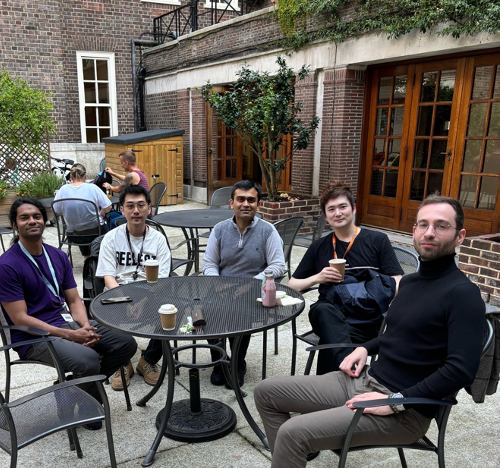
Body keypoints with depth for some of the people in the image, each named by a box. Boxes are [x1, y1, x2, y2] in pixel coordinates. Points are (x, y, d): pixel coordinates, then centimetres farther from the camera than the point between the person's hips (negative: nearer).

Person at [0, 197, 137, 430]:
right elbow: (20, 318, -15)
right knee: (88, 359, -30)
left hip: (68, 323, 7)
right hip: (35, 338, -7)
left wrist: (85, 326, -12)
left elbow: (74, 300, 9)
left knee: (126, 343, -7)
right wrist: (69, 335, -20)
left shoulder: (58, 256, 9)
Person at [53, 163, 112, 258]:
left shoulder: (63, 189, -9)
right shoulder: (92, 188, -13)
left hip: (73, 236, 2)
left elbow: (56, 211, -1)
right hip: (95, 233, -2)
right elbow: (107, 208, -11)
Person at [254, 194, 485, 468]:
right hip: (363, 380, 9)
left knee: (293, 434, -23)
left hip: (405, 412, -8)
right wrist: (365, 348, 8)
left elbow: (461, 370, -22)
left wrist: (395, 402, -21)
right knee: (266, 392, 5)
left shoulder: (463, 294, -14)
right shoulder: (409, 282, 12)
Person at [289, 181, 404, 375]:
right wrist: (317, 278, -3)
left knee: (330, 342, -36)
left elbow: (397, 286, 3)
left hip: (365, 323, -2)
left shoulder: (377, 240, 9)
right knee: (324, 310, -36)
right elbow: (292, 285, 17)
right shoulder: (319, 247, 17)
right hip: (328, 315, 3)